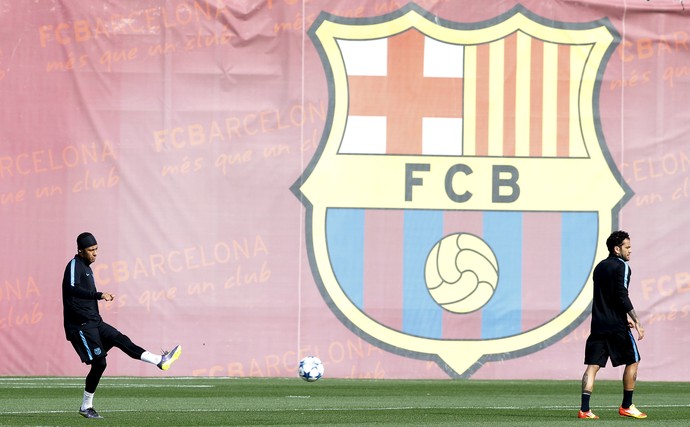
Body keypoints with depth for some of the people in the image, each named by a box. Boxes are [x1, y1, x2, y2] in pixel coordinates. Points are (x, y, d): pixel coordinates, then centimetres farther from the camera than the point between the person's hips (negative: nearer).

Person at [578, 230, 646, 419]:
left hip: (598, 324, 7)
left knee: (593, 365, 1)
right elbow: (622, 297, -17)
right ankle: (626, 406, 12)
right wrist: (636, 321, -16)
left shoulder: (600, 267, 18)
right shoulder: (621, 267, -7)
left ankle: (584, 409, -9)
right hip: (616, 326, -7)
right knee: (632, 361, 9)